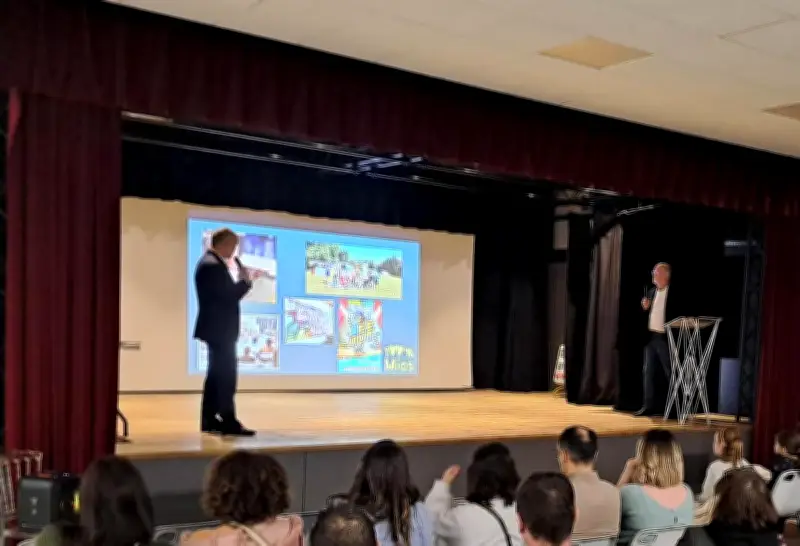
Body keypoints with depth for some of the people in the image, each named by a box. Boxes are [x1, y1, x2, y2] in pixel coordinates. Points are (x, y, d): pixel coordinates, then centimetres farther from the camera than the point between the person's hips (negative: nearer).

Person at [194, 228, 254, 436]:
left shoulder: (210, 262, 17)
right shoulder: (213, 265, -17)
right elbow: (229, 295, -22)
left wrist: (242, 281, 7)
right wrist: (245, 281, -8)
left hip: (217, 328, 11)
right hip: (219, 329, -11)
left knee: (218, 374, 12)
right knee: (226, 375, -9)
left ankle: (210, 420, 16)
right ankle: (228, 422, -7)